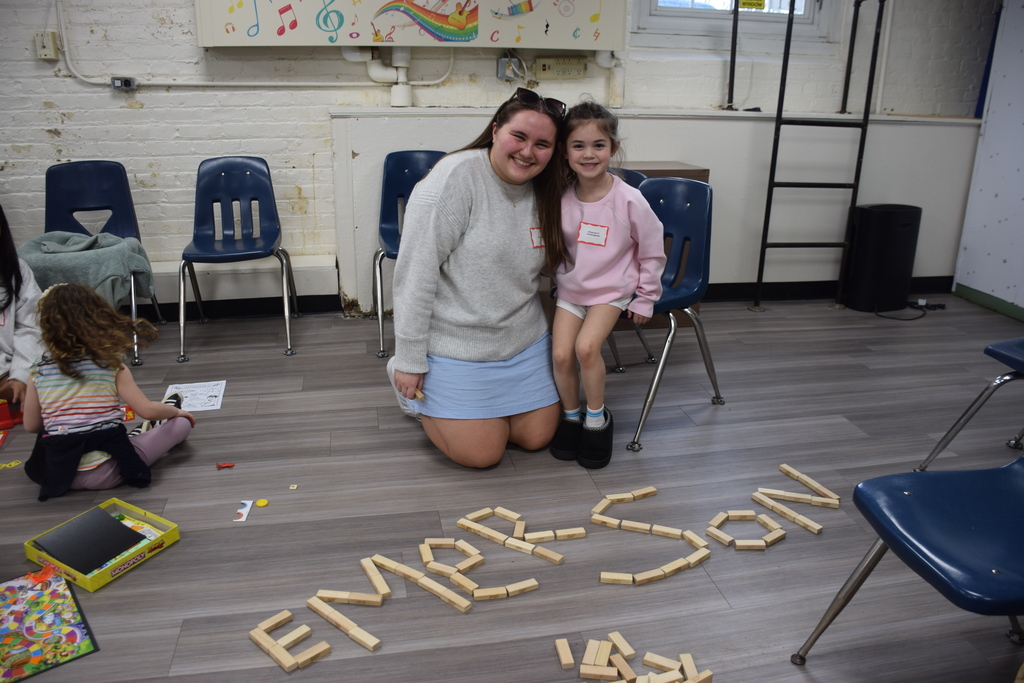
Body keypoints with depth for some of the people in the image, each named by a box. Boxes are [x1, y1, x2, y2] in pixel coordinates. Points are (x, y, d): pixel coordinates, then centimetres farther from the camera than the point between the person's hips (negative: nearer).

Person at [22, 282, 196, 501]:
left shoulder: (39, 370, -1)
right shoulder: (111, 365, -9)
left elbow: (31, 425, 8)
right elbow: (148, 411, -9)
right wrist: (176, 411, 11)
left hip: (59, 472, 4)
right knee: (181, 423, 7)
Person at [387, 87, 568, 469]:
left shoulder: (544, 192, 0)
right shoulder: (455, 178, -22)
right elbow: (415, 273, -21)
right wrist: (409, 361, -18)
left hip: (524, 340, 7)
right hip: (456, 346, -6)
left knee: (537, 437, 12)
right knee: (482, 454, 3)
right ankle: (412, 386, 25)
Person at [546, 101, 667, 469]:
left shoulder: (629, 200, -17)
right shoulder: (561, 196, -9)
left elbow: (652, 252, -5)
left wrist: (645, 299, -1)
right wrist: (560, 275, 7)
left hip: (611, 290, -3)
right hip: (570, 288, 3)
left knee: (586, 347, -22)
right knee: (561, 353, -12)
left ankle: (597, 418, 3)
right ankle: (571, 415, 15)